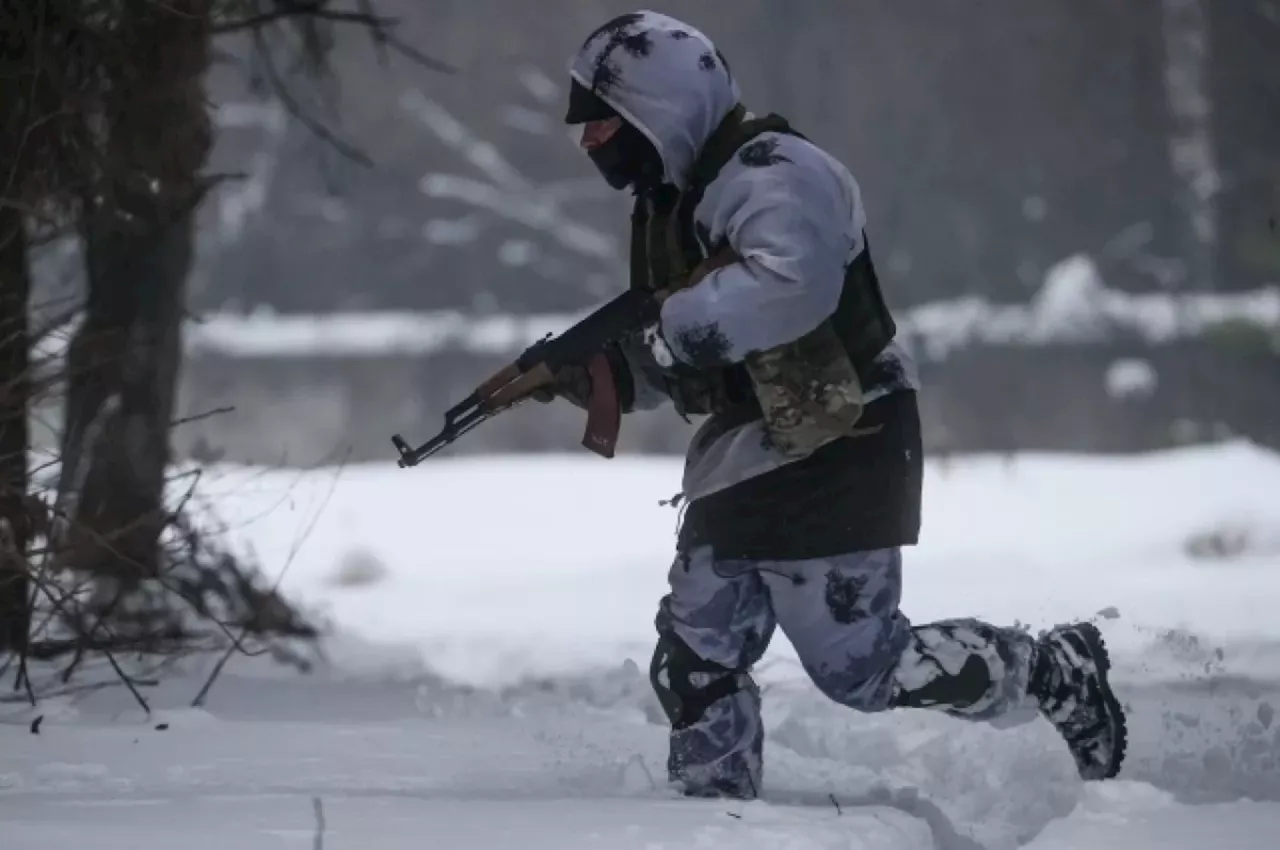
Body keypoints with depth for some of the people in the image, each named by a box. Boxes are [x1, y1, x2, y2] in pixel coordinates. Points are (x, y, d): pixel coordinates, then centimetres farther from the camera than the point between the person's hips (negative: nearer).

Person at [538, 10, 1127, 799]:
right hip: (742, 462, 10)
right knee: (696, 667, 5)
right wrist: (592, 371, 4)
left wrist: (669, 322, -29)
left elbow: (792, 286, -36)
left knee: (862, 666, -6)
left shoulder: (773, 174, -17)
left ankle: (1058, 672, 12)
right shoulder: (675, 205, 16)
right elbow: (683, 367, 21)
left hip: (832, 458, -10)